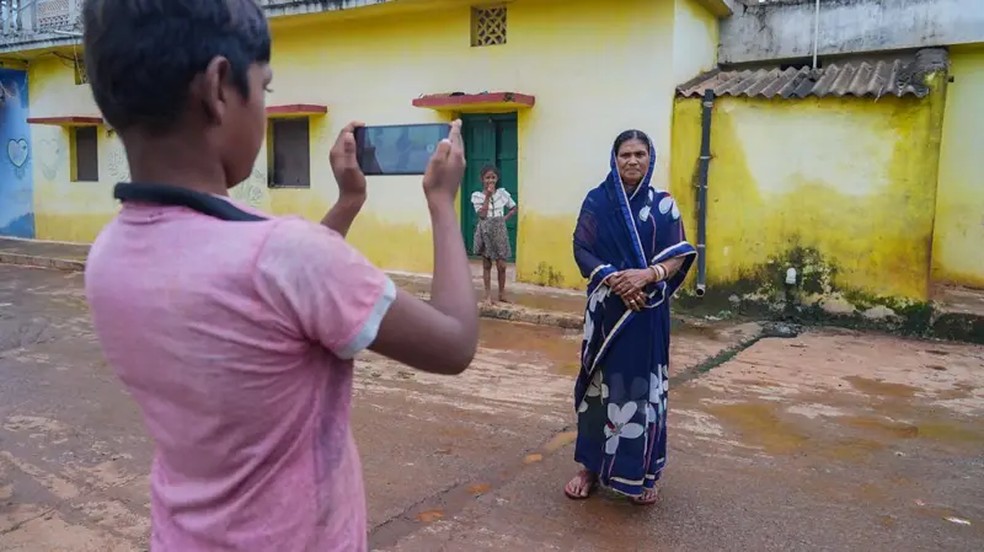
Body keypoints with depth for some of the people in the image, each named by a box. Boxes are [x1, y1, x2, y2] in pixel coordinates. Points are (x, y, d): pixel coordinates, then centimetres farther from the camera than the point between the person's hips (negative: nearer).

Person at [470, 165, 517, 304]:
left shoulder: (502, 192, 1)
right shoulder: (477, 195, -4)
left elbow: (514, 208, 12)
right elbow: (482, 215, -15)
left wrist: (505, 218, -2)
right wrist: (487, 196, -16)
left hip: (499, 231, 1)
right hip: (485, 232, -1)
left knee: (501, 265, 1)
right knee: (486, 265, 5)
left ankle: (502, 293, 18)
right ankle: (488, 295, 11)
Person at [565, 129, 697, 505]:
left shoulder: (663, 204, 4)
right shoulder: (596, 201, 2)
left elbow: (680, 255, -2)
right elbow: (582, 249, -3)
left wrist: (648, 274, -21)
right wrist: (612, 277, -19)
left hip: (648, 310, 0)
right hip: (606, 308, 0)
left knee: (643, 386, 4)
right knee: (601, 383, 5)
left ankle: (641, 472, 18)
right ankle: (592, 466, 19)